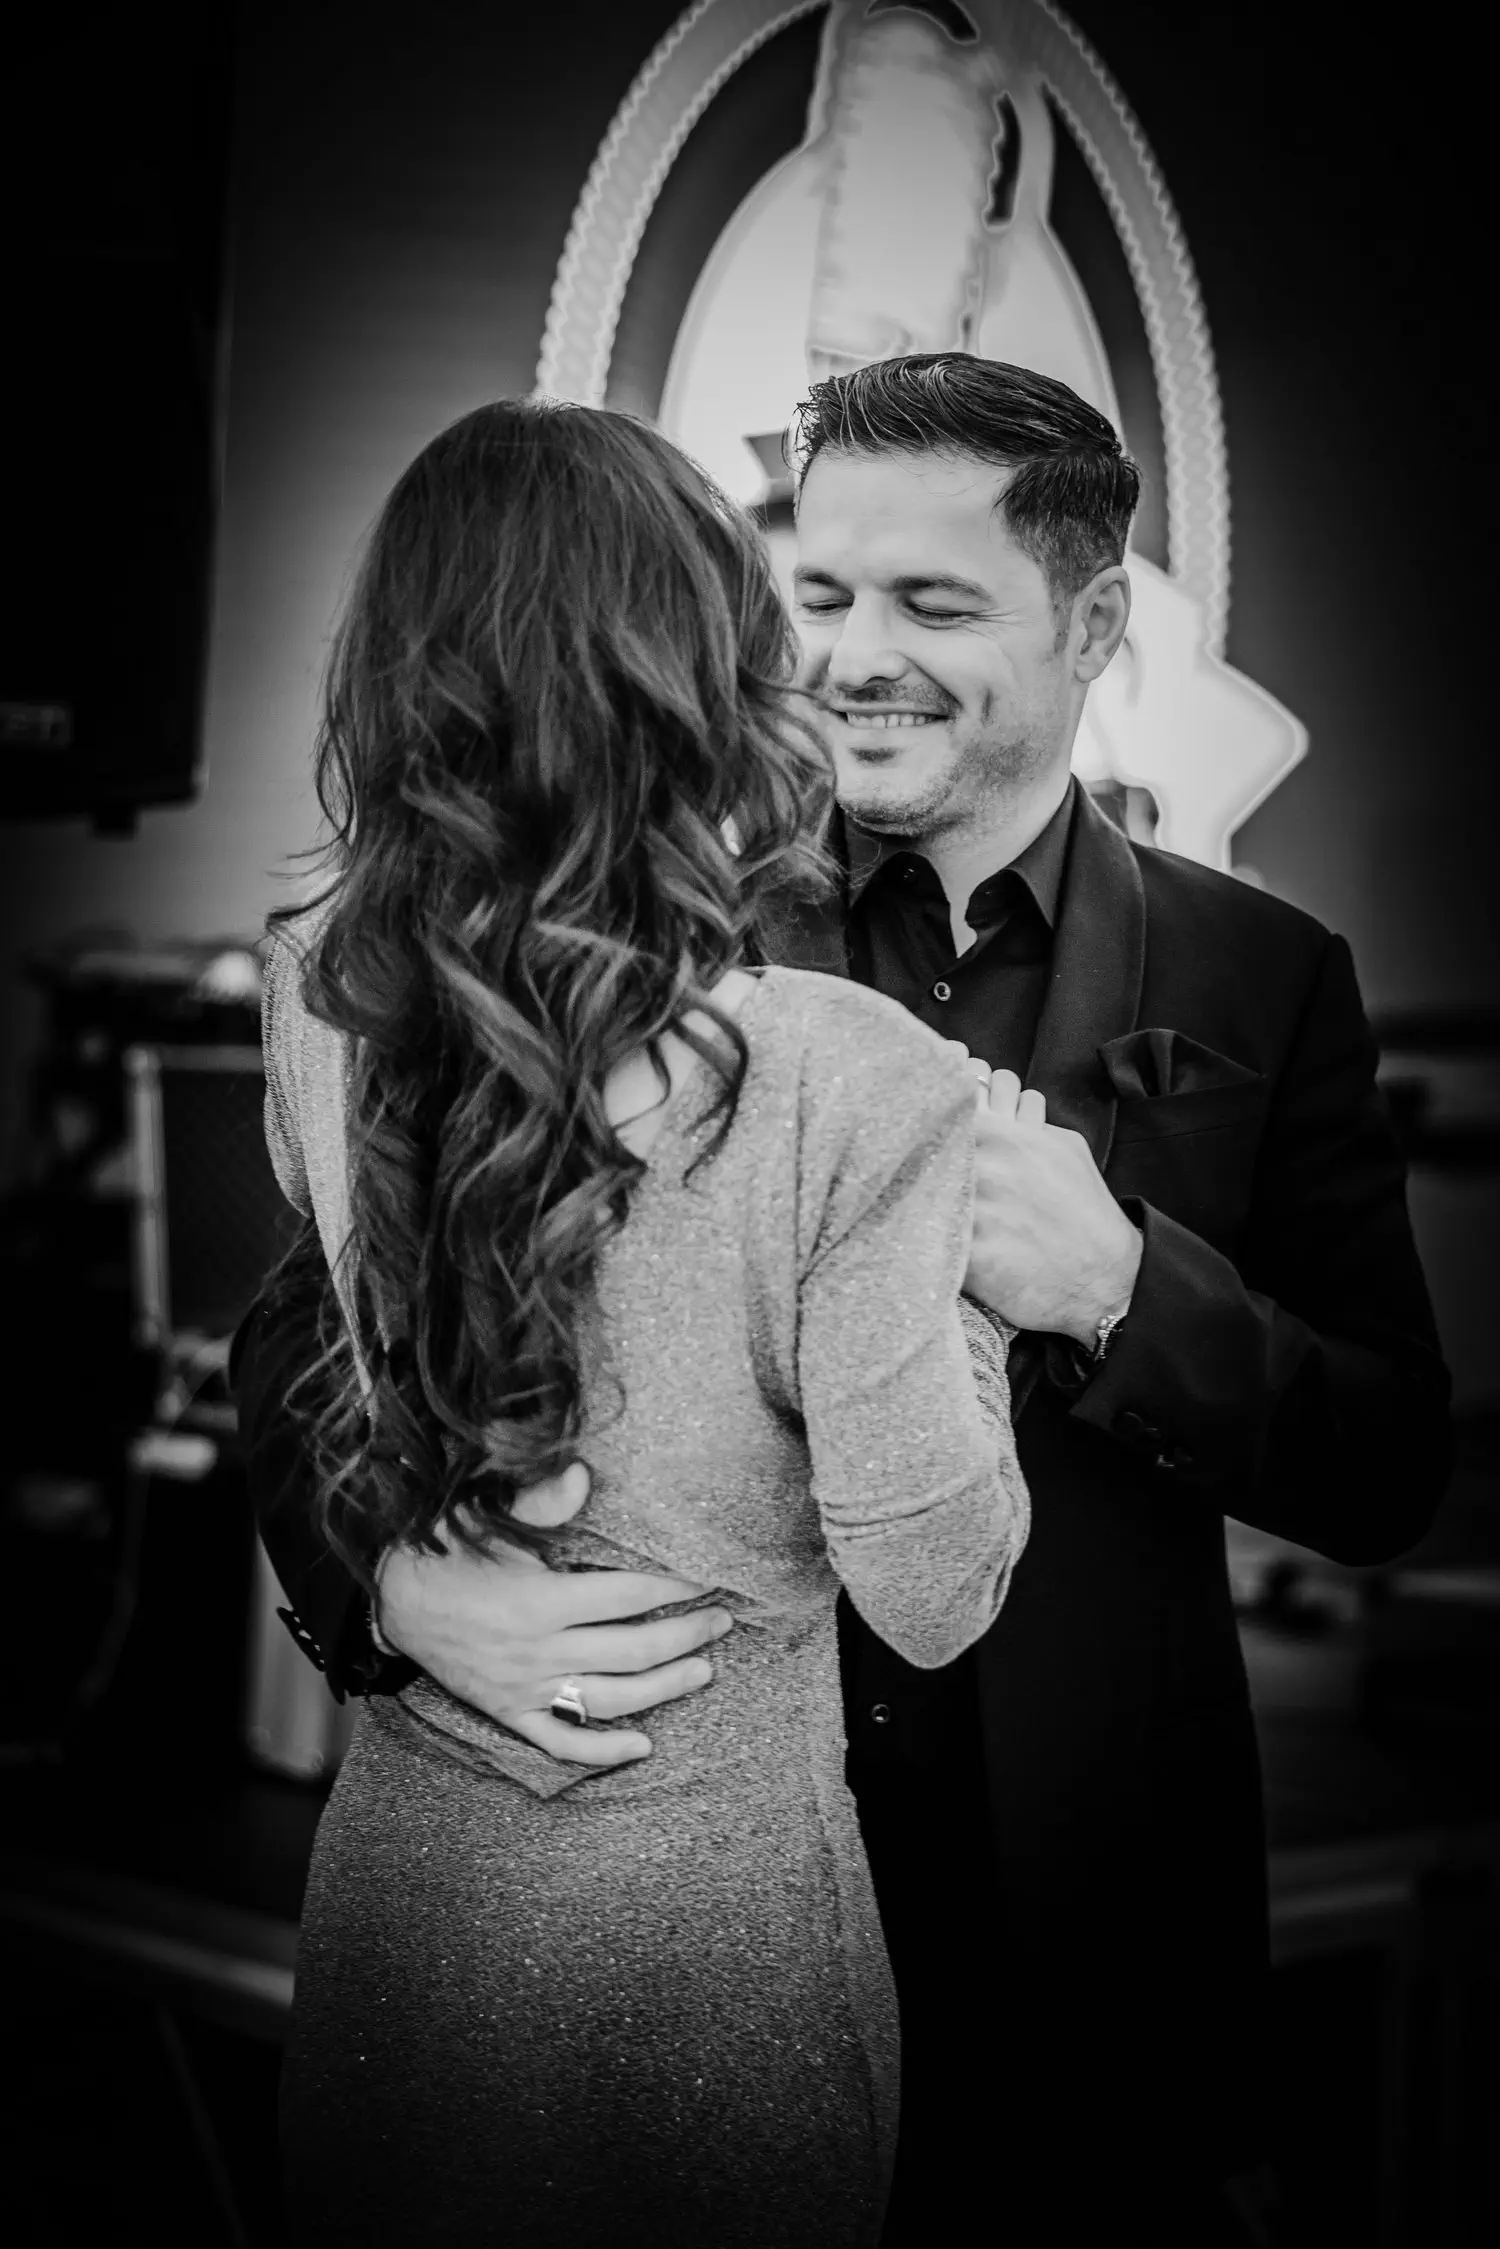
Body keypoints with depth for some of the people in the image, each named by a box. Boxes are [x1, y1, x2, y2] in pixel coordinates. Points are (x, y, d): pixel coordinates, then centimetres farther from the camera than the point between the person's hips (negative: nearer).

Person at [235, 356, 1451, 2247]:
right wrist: (396, 1578, -24)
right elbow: (316, 1326, -4)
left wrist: (1120, 1287, -22)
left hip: (1080, 1917, 0)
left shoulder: (1258, 985, -1)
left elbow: (1389, 1474, -4)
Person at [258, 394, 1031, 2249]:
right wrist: (974, 1248, -4)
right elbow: (933, 1595, -16)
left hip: (394, 1870, 4)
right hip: (705, 1911, -4)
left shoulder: (309, 1001, -9)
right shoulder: (854, 1084, -23)